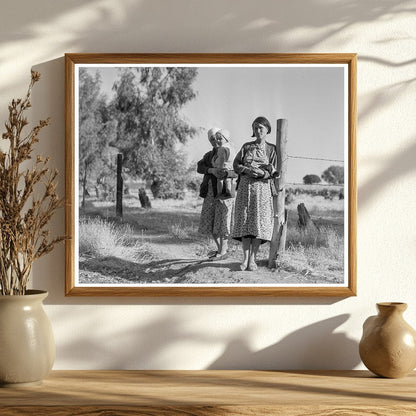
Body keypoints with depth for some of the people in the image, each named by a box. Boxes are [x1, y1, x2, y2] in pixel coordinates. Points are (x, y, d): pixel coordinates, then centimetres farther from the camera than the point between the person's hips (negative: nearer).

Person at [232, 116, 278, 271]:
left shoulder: (271, 149, 8)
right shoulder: (246, 146, 13)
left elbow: (274, 171, 2)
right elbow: (236, 165, 8)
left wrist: (262, 173, -17)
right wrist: (246, 170, -11)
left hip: (262, 187, -2)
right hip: (245, 187, 2)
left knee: (259, 222, -7)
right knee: (244, 221, -3)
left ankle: (252, 259, -3)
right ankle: (245, 258, -1)